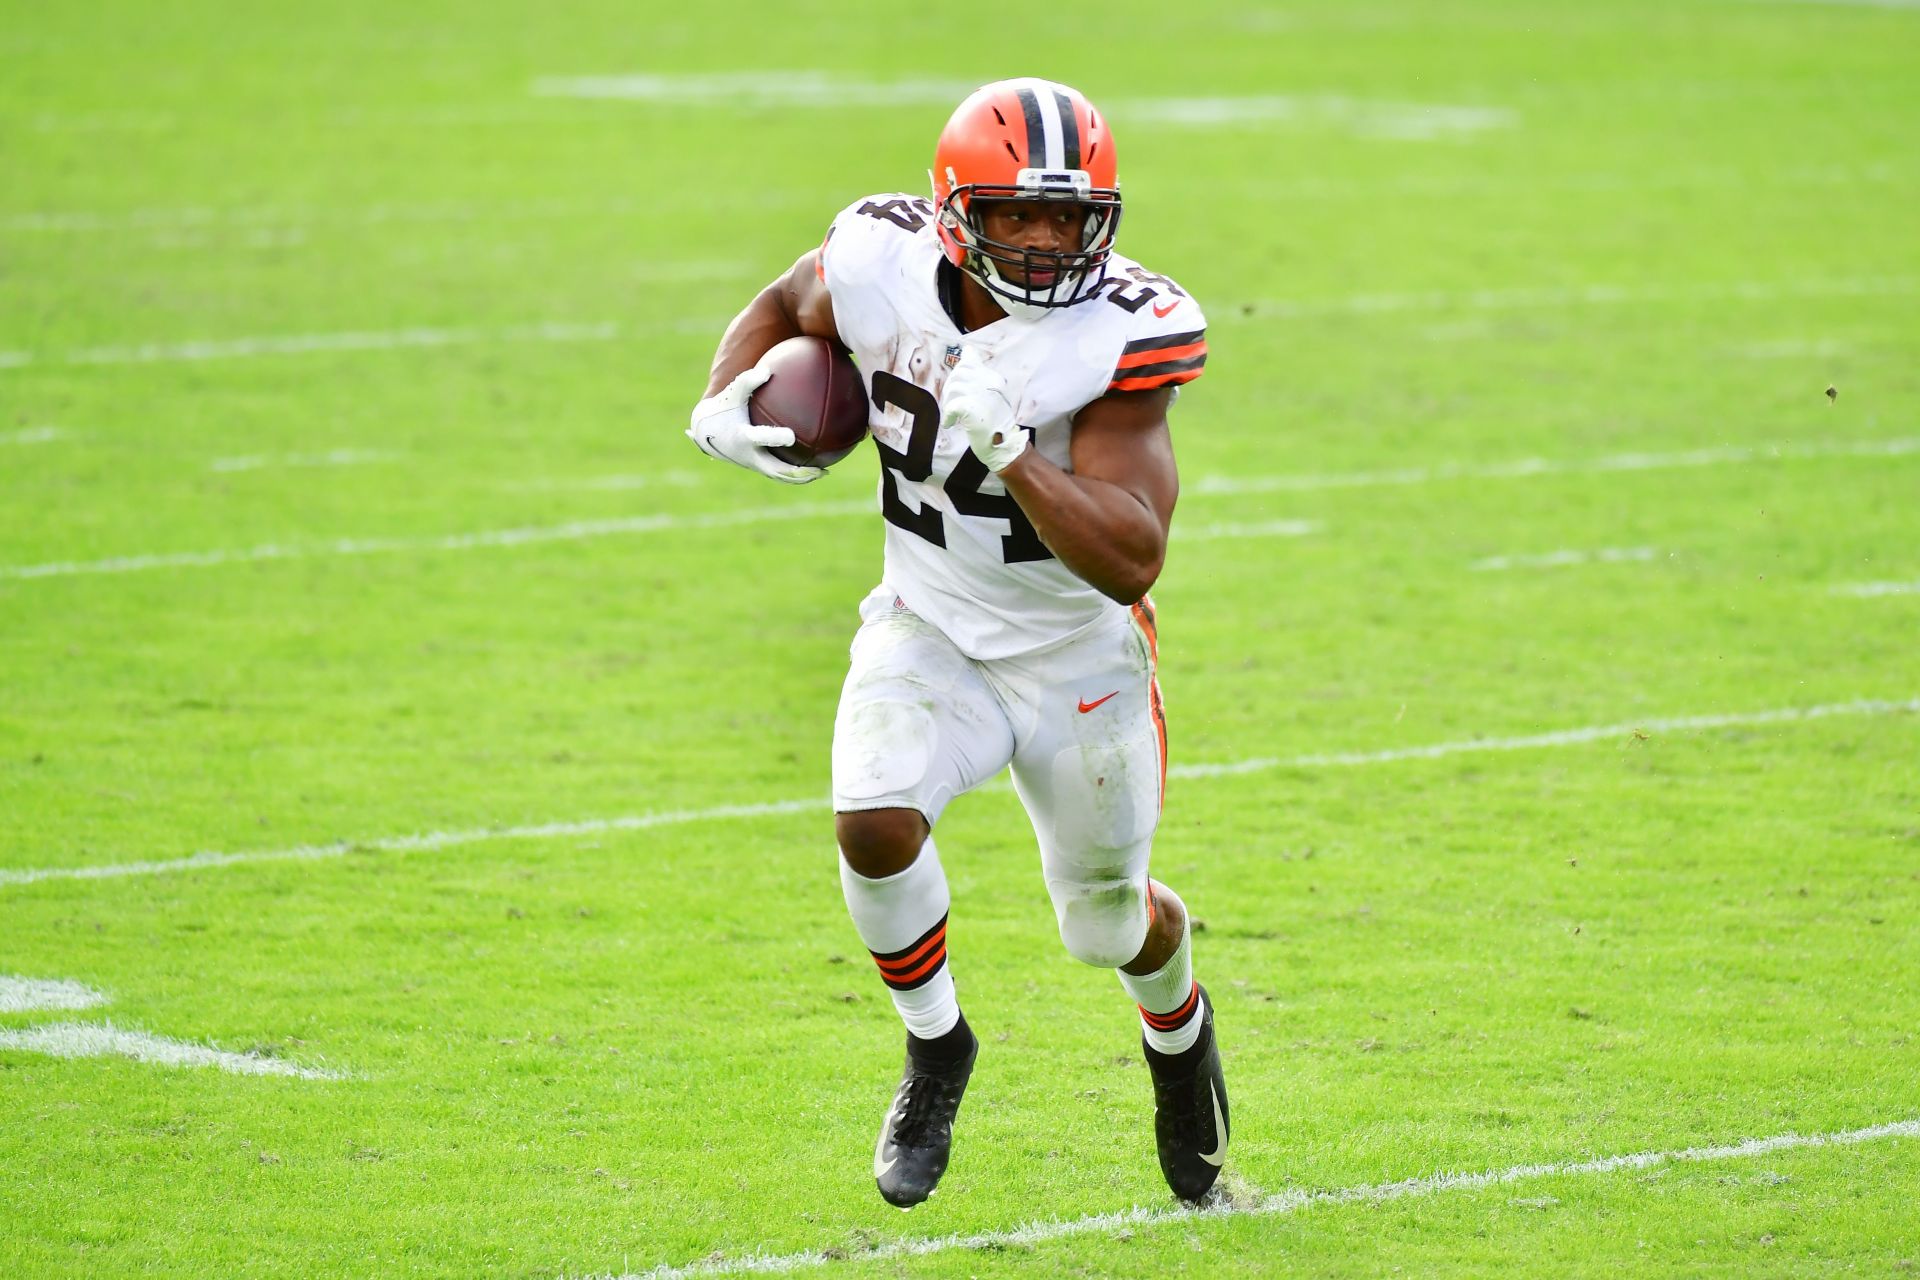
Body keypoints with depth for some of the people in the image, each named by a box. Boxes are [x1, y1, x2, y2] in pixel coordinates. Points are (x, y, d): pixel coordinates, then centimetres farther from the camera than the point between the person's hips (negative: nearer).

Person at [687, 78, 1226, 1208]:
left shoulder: (1120, 335, -29)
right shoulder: (884, 266, -19)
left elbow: (1131, 564, -34)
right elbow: (782, 309, 7)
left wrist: (1009, 453, -46)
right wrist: (724, 405, -13)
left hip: (1080, 658, -2)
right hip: (929, 634, 2)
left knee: (1110, 923, 14)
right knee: (875, 824, -26)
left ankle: (1180, 1030, 53)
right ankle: (935, 1048, 4)